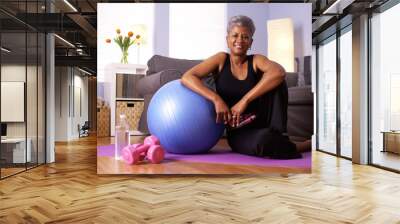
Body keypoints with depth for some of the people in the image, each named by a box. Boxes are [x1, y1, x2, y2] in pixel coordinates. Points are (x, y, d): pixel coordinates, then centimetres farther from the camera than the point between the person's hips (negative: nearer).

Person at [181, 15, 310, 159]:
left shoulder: (256, 60, 0)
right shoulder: (221, 60, 0)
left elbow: (279, 72, -24)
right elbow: (187, 77, -12)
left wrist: (244, 100, -32)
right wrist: (217, 99, -26)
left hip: (261, 124, 1)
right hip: (238, 133, -1)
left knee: (276, 82, -22)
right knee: (263, 141, -36)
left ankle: (278, 136, -18)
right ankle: (296, 148, -6)